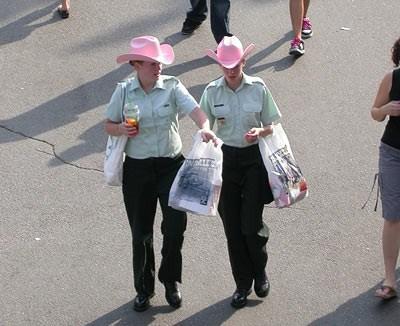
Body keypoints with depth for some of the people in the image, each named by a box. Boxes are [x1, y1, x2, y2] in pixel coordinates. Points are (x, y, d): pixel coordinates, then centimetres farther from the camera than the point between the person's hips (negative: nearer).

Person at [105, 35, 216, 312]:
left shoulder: (172, 86, -6)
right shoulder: (124, 92, -2)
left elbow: (196, 110, -19)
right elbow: (109, 125, 6)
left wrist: (205, 127, -40)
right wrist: (121, 130, -16)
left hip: (171, 165, -1)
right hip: (137, 168, 1)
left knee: (175, 226, -6)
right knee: (140, 232, 10)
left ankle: (171, 281, 21)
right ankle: (144, 288, 29)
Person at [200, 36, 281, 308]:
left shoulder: (258, 88, -6)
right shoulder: (212, 91, -2)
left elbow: (271, 125, 2)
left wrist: (260, 131, -19)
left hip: (254, 158, -2)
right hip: (225, 160, 2)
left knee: (251, 225, -4)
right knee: (232, 227, 6)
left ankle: (260, 273, 25)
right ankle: (243, 284, 22)